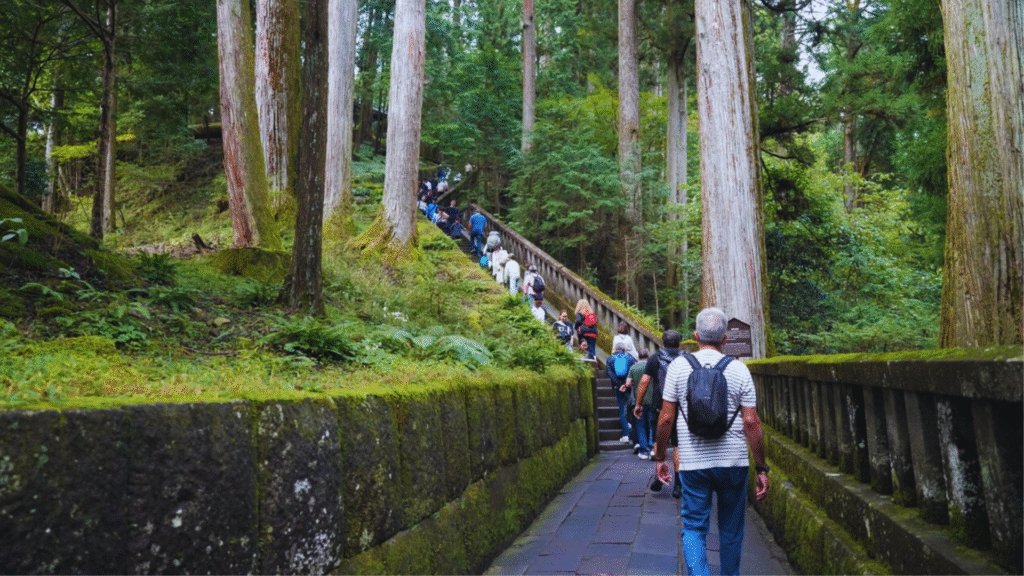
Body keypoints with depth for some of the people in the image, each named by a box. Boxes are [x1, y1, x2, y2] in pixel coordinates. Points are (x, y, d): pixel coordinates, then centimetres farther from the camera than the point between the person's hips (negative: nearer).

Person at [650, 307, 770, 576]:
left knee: (693, 528, 7)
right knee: (731, 530, 18)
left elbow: (666, 418, -3)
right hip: (734, 462, 1)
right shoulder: (739, 369, -2)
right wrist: (762, 469, 2)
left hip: (693, 463, -1)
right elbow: (751, 423, -5)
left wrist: (660, 457, 8)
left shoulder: (679, 366, -2)